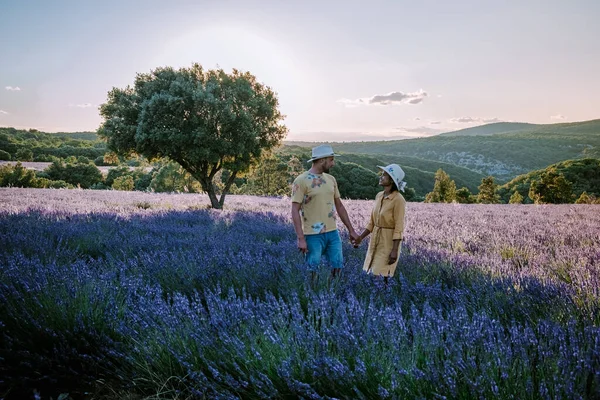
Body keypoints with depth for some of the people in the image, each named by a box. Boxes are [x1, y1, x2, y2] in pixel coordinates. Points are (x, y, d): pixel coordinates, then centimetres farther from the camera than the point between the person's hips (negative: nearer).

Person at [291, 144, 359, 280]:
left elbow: (339, 206, 16)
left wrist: (351, 230, 15)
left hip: (333, 233, 6)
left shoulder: (331, 179, 10)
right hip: (313, 235, -6)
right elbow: (295, 211, -13)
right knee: (313, 271, 2)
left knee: (337, 268, 10)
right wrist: (301, 238, -19)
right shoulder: (301, 181, -11)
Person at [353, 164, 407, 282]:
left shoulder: (398, 199, -16)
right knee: (371, 274, 9)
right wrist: (360, 237, 5)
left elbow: (399, 228, -17)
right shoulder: (379, 196, 7)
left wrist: (395, 250, -20)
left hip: (389, 242, -7)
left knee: (381, 276, -4)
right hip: (375, 240, 7)